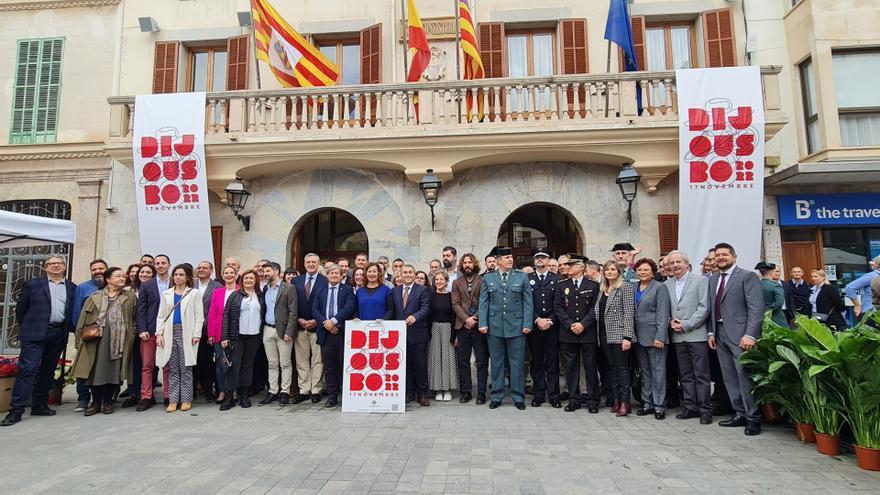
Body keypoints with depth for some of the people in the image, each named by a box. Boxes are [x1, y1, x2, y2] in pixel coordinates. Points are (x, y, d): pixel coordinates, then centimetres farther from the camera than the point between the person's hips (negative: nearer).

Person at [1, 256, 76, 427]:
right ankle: (16, 409, -4)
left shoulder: (72, 288, 9)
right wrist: (26, 328, 8)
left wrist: (70, 328, 6)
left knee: (48, 370, 10)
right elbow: (20, 309, 7)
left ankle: (39, 406, 19)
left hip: (59, 334, 3)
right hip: (35, 334, -3)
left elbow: (74, 311, 13)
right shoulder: (33, 284, 3)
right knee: (28, 369, -8)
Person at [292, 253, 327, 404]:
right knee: (301, 360, 7)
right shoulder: (296, 281, 11)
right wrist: (298, 320, -4)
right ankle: (304, 391, 16)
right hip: (300, 325, 3)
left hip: (317, 325, -3)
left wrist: (316, 321, -10)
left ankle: (316, 391, 10)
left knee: (318, 360, 2)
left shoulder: (325, 281, -1)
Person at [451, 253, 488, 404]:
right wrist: (466, 319, -10)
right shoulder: (456, 283, 13)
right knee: (463, 361, 7)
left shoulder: (483, 281, 4)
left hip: (479, 325, -2)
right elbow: (455, 304, 3)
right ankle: (466, 392, 16)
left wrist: (475, 318, -13)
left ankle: (481, 393, 9)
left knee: (482, 362, 1)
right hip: (462, 326, 3)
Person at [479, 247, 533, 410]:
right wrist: (483, 323, -5)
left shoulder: (522, 277, 3)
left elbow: (528, 302, 2)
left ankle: (518, 397, 18)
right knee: (496, 363, 9)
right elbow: (483, 303, 4)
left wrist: (527, 324, -6)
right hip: (494, 326, 1)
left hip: (516, 326, -1)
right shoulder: (488, 278, 5)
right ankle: (496, 397, 21)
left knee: (517, 363, 5)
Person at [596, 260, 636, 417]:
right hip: (604, 334, 6)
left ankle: (625, 402, 4)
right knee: (612, 367, 11)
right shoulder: (602, 289, 14)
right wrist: (599, 335, 9)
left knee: (623, 367, -2)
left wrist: (627, 337, -18)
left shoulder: (626, 287, -6)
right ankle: (616, 400, 18)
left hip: (619, 334, -6)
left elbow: (629, 313, -12)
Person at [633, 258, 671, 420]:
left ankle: (659, 405, 7)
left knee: (658, 370, -1)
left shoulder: (660, 287, -5)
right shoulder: (634, 288, 12)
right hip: (639, 336, 6)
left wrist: (660, 337, -17)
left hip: (654, 336, -6)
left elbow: (663, 314, -11)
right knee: (644, 371, 11)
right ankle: (647, 403, 19)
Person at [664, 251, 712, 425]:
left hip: (697, 335, -4)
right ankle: (691, 407, 19)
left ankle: (705, 409, 8)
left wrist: (686, 325, -13)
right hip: (678, 337, 5)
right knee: (685, 375, 10)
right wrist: (670, 322, -5)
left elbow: (704, 308, -8)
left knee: (702, 374, -1)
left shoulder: (701, 280, -2)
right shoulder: (667, 284, 11)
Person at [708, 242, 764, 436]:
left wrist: (750, 334, -17)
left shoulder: (748, 276, -3)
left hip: (740, 335, -6)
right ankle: (740, 414, 19)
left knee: (745, 377, -4)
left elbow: (756, 307, -10)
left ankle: (753, 418, 8)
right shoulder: (713, 280, 16)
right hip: (720, 335, 6)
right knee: (729, 378, 10)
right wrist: (711, 332, 9)